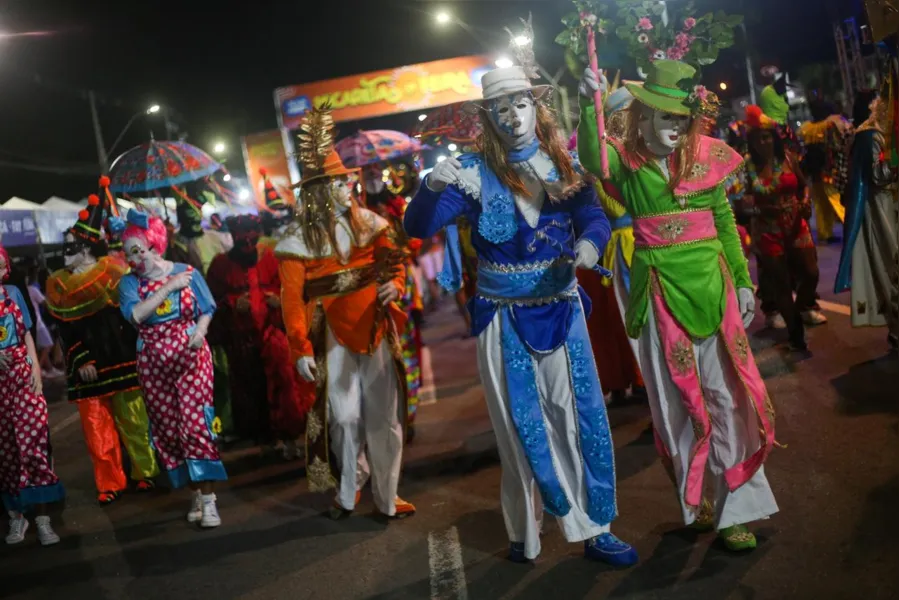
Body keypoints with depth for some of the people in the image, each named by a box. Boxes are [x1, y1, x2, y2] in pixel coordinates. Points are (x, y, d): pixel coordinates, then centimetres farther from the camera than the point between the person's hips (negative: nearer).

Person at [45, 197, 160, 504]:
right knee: (96, 429, 4)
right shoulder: (57, 285, 8)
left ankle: (144, 473, 19)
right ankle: (110, 483, 15)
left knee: (133, 421, 5)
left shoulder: (111, 272, 1)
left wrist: (135, 356, -7)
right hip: (87, 369, 2)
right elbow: (65, 331, 5)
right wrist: (80, 361, -7)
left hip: (120, 362, -2)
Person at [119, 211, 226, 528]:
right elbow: (135, 315, -16)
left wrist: (200, 331, -19)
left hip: (190, 356, -3)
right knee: (168, 429, 6)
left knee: (195, 423, -10)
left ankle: (208, 497, -6)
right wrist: (168, 287, -17)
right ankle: (195, 492, 18)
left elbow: (206, 310, 1)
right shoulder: (129, 282, 1)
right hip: (153, 363, 3)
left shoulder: (188, 272, -1)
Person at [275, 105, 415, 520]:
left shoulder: (368, 222, 2)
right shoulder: (298, 240, -7)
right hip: (333, 335, -3)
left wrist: (394, 286, -14)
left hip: (376, 328, 3)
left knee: (386, 415, 6)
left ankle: (388, 498, 19)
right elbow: (292, 299, -9)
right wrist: (301, 349, -13)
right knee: (345, 417, 2)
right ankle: (346, 494, 24)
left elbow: (394, 264, 9)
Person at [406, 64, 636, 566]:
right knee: (522, 425, 9)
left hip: (561, 311, 2)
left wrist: (589, 243, -33)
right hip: (503, 319, -2)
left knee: (582, 416, 3)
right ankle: (527, 531, 27)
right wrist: (433, 187, -36)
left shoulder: (563, 163, 2)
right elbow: (419, 228, -15)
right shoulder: (475, 171, -7)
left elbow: (594, 217, -9)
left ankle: (596, 528, 18)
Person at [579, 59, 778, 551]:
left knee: (726, 394, 2)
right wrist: (589, 106, -39)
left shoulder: (707, 156, 5)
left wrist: (742, 282, 11)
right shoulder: (627, 160, -2)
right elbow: (592, 160, -25)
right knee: (676, 399, 8)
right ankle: (692, 501, 24)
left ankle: (736, 508, 12)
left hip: (711, 285, 1)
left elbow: (726, 223, 11)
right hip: (659, 293, -1)